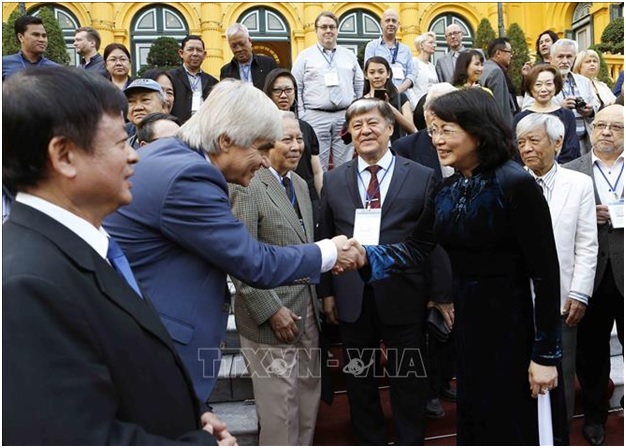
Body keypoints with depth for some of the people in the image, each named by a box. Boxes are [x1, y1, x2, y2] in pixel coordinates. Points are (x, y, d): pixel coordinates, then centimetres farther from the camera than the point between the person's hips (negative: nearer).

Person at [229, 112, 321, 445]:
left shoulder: (300, 184, 12)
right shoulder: (246, 186, -15)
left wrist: (316, 301, 12)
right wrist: (273, 311, -19)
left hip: (308, 312, 8)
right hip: (271, 318, -8)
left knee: (308, 399, 17)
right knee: (279, 408, 4)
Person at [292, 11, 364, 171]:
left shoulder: (349, 55, 13)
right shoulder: (305, 56, 5)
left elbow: (359, 84, 16)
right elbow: (296, 88, 2)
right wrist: (301, 116, -3)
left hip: (345, 117, 3)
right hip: (315, 117, -2)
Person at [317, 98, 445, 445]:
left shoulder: (423, 177, -1)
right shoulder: (333, 180, 5)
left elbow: (433, 240, -2)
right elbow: (325, 240, 6)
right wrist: (327, 292, 3)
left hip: (403, 296, -2)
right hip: (352, 298, 2)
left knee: (408, 380, 12)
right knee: (359, 381, 16)